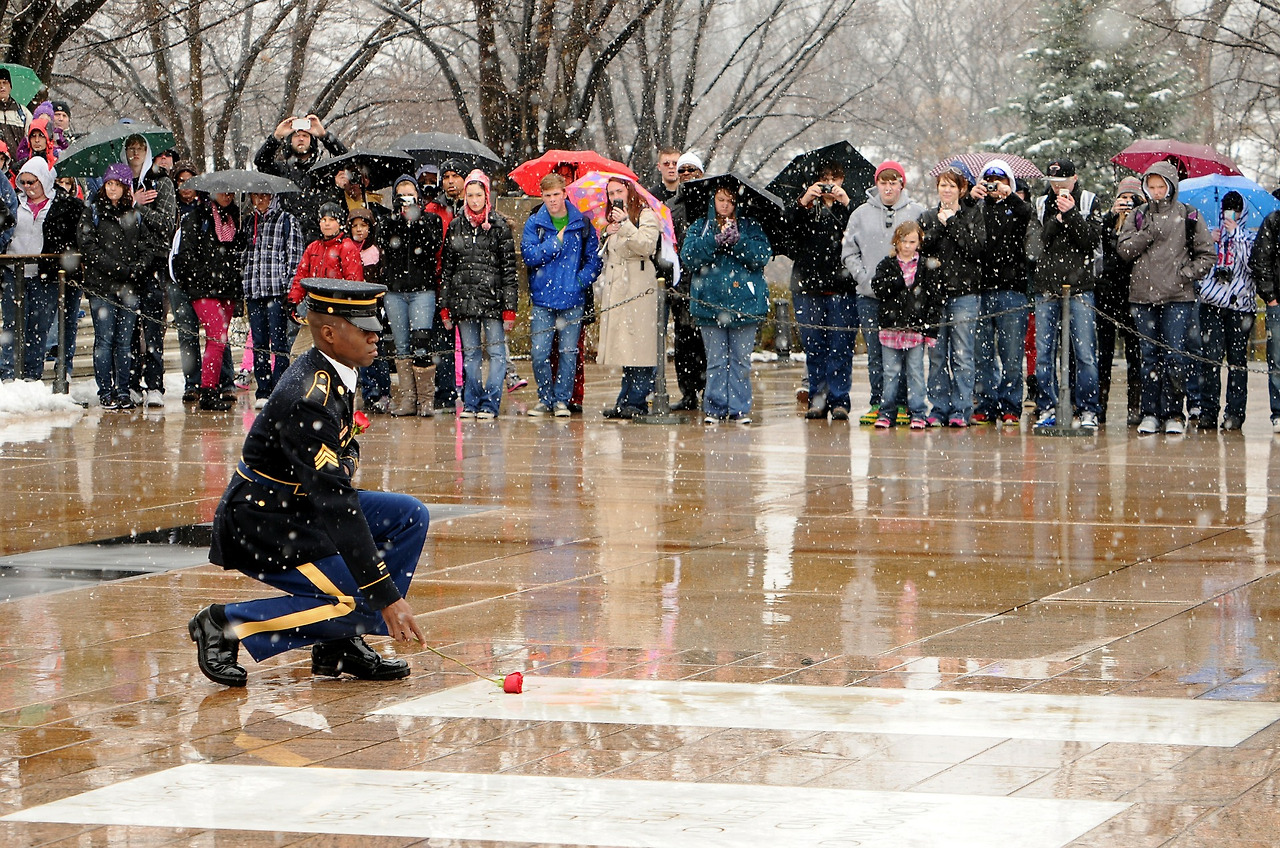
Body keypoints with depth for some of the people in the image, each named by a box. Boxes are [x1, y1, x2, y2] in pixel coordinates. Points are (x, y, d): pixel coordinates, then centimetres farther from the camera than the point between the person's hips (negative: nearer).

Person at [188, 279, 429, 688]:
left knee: (411, 516, 2)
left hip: (301, 509, 10)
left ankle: (341, 644, 4)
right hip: (260, 528, -10)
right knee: (366, 608, -18)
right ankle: (227, 624, -9)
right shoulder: (308, 399, -27)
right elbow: (334, 502, -31)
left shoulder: (329, 374, 4)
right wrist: (387, 596, -31)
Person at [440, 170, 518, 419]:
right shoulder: (455, 226, 10)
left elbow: (510, 269, -2)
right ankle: (471, 402, 14)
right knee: (470, 353, 8)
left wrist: (510, 307, -7)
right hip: (463, 299, 3)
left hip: (492, 298, -3)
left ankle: (490, 403, 2)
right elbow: (447, 268, 13)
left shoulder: (499, 226, 0)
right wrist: (445, 306, 9)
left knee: (496, 351, -2)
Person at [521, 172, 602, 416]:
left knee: (569, 352, 1)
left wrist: (581, 280, -8)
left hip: (572, 299, 0)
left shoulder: (582, 224, 5)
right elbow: (529, 255, -7)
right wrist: (556, 241, -11)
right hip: (542, 299, 0)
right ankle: (545, 398, 11)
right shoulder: (534, 223, 4)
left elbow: (594, 258, 6)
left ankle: (562, 399, 11)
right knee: (539, 353, -4)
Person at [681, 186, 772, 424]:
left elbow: (763, 256, -4)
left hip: (744, 303, 0)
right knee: (716, 360, 1)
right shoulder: (700, 227, 10)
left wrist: (738, 241, -17)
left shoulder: (750, 227, 9)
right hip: (710, 303, 0)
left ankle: (739, 408, 6)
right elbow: (688, 256, -4)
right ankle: (715, 408, 6)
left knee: (741, 360, 1)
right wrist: (714, 240, -16)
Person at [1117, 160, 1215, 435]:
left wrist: (1187, 274, -4)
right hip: (1143, 296, 2)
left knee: (1174, 356, -7)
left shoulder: (1189, 217, 6)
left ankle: (1172, 413, 0)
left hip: (1178, 298, -2)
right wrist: (1147, 234, -9)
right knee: (1149, 356, 4)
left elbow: (1206, 255, 9)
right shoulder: (1138, 216, 11)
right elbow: (1124, 250, 4)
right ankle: (1149, 414, 8)